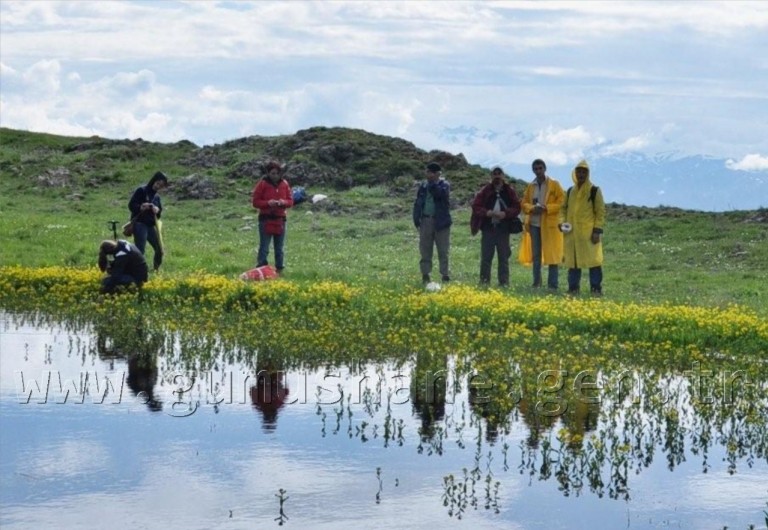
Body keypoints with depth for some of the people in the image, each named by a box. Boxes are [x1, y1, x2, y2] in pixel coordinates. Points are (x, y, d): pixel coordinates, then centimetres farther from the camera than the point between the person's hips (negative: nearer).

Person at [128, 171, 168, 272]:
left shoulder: (156, 196, 17)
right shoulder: (141, 191, -3)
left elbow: (159, 214, 15)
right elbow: (131, 205, -8)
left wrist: (158, 211, -8)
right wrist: (141, 207, -27)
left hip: (151, 226, 7)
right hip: (139, 224, -7)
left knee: (159, 250, 8)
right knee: (140, 251, -16)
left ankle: (156, 270, 26)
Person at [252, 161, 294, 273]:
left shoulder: (284, 184, 5)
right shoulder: (262, 184, -5)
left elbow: (290, 201, 9)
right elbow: (255, 202, -5)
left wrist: (284, 202, -14)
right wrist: (268, 203, -21)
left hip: (280, 219, 4)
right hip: (266, 219, -4)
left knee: (279, 248, 11)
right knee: (264, 248, -3)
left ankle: (280, 270, 18)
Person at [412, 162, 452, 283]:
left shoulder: (444, 184, 0)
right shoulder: (423, 186, 11)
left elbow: (440, 193, -22)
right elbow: (418, 203, 11)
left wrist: (432, 183, -15)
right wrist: (416, 219, 2)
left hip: (441, 221, -4)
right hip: (425, 221, 4)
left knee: (443, 250, 0)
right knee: (425, 250, 5)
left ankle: (445, 275, 3)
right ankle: (425, 274, 10)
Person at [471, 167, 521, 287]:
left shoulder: (509, 191, 5)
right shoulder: (485, 191, 4)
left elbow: (517, 207, 1)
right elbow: (475, 206, 1)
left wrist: (505, 214, -15)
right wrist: (486, 212, -16)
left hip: (503, 229, 0)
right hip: (488, 228, 0)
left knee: (504, 257, 3)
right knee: (486, 256, 2)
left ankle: (504, 282, 7)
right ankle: (484, 281, 6)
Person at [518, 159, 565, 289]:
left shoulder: (554, 185, 0)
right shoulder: (530, 186, 12)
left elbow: (562, 201, -5)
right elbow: (524, 203, 13)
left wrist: (546, 208, -16)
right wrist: (532, 208, -9)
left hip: (550, 224, -4)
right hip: (534, 224, 4)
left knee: (552, 254, -5)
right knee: (536, 254, 8)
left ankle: (552, 284, -4)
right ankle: (536, 282, 14)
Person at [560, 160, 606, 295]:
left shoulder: (594, 191, -1)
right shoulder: (570, 191, 14)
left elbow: (600, 212, -3)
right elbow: (564, 208, 21)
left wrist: (597, 230, -10)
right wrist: (562, 222, 2)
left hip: (589, 232, -5)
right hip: (572, 232, 5)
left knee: (593, 260, -8)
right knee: (572, 260, 7)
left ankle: (596, 288, -4)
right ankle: (573, 288, 14)